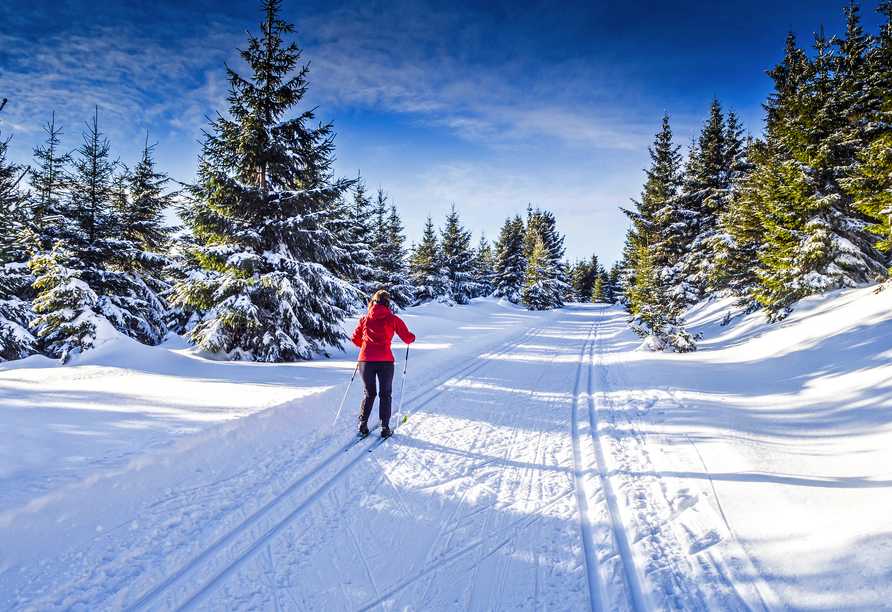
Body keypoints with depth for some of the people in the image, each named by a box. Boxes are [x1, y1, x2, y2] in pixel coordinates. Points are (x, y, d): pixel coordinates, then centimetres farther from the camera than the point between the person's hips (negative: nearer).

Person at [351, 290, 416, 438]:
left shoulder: (365, 319, 9)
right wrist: (412, 337, 25)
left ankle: (362, 423, 12)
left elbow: (355, 338, 16)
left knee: (369, 393, 18)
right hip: (385, 360, -2)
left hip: (365, 360, 2)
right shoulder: (392, 319, 1)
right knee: (385, 394, 11)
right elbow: (407, 338, 3)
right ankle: (384, 427, 8)